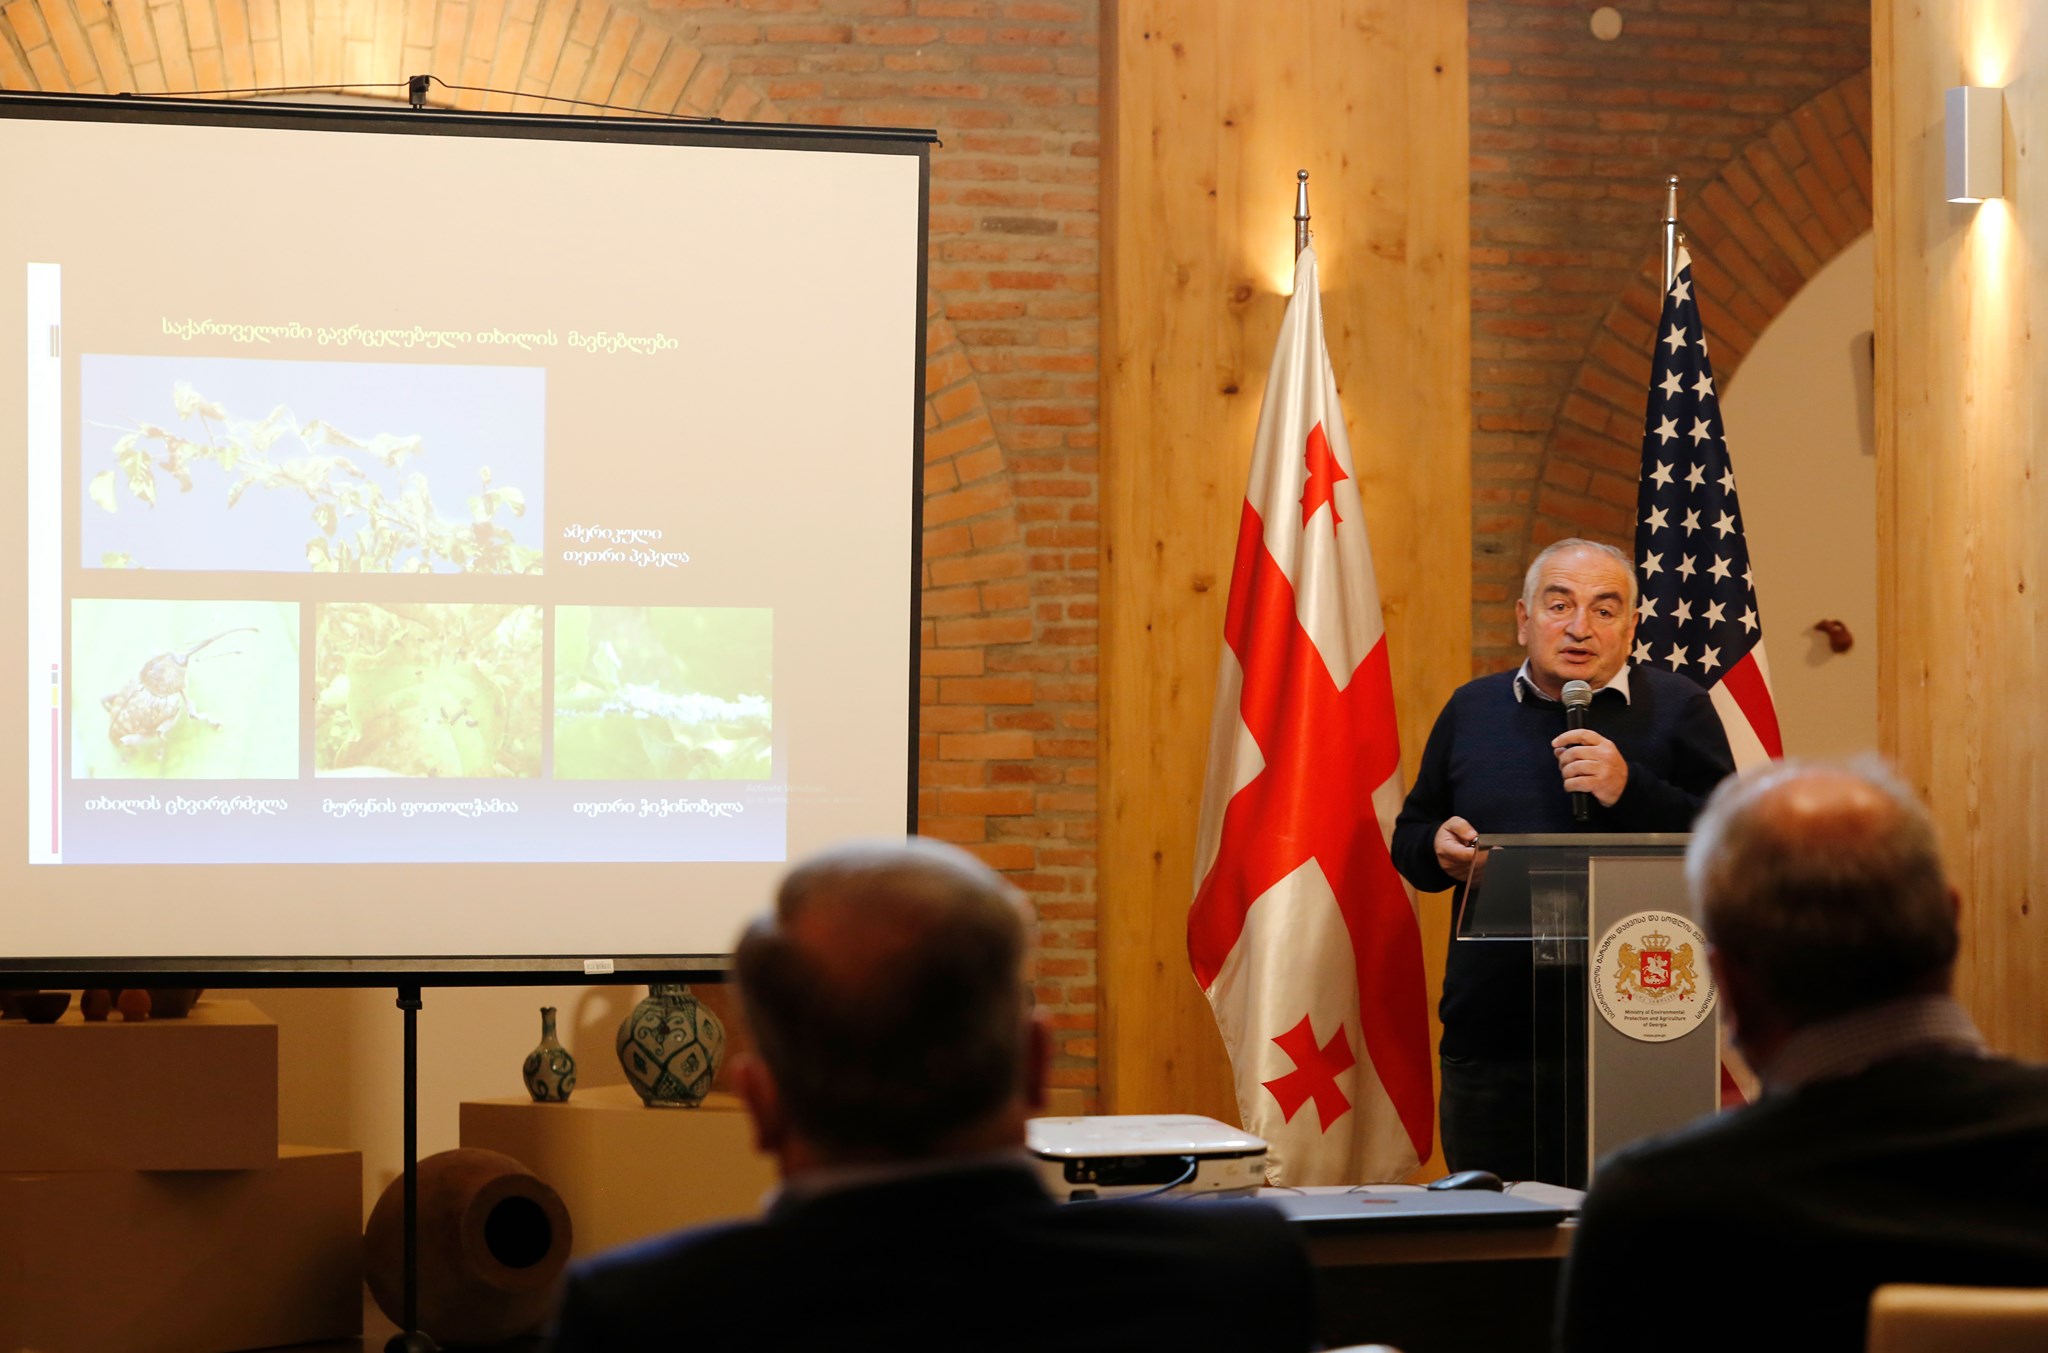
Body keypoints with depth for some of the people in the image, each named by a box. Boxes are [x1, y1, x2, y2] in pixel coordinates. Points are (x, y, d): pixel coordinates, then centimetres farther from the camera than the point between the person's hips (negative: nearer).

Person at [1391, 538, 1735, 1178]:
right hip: (1492, 1041, 3)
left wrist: (1631, 790, -17)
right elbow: (1408, 840, 21)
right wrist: (1438, 848, -2)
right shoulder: (1471, 710, 14)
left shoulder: (1676, 708, 4)